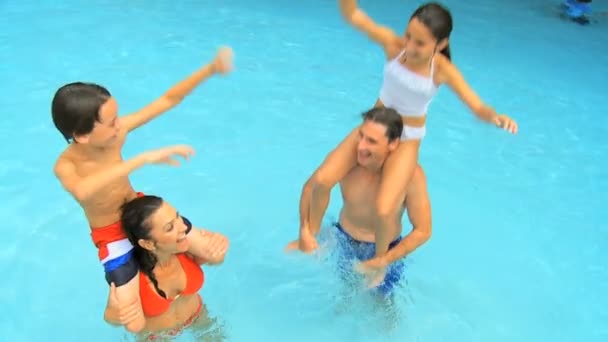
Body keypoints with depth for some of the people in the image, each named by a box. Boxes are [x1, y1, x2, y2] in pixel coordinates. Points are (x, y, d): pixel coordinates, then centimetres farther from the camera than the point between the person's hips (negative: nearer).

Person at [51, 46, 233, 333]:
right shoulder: (66, 166, -30)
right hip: (112, 236, -4)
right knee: (135, 326, -11)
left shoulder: (117, 132, -20)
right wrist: (143, 159, -60)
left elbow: (169, 99, -18)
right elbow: (83, 191, -56)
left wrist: (210, 69, -30)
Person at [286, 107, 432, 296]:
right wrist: (305, 232, -20)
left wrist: (383, 261, -28)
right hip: (344, 240, 2)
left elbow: (422, 231, -23)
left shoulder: (411, 174, -33)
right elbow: (311, 187, -9)